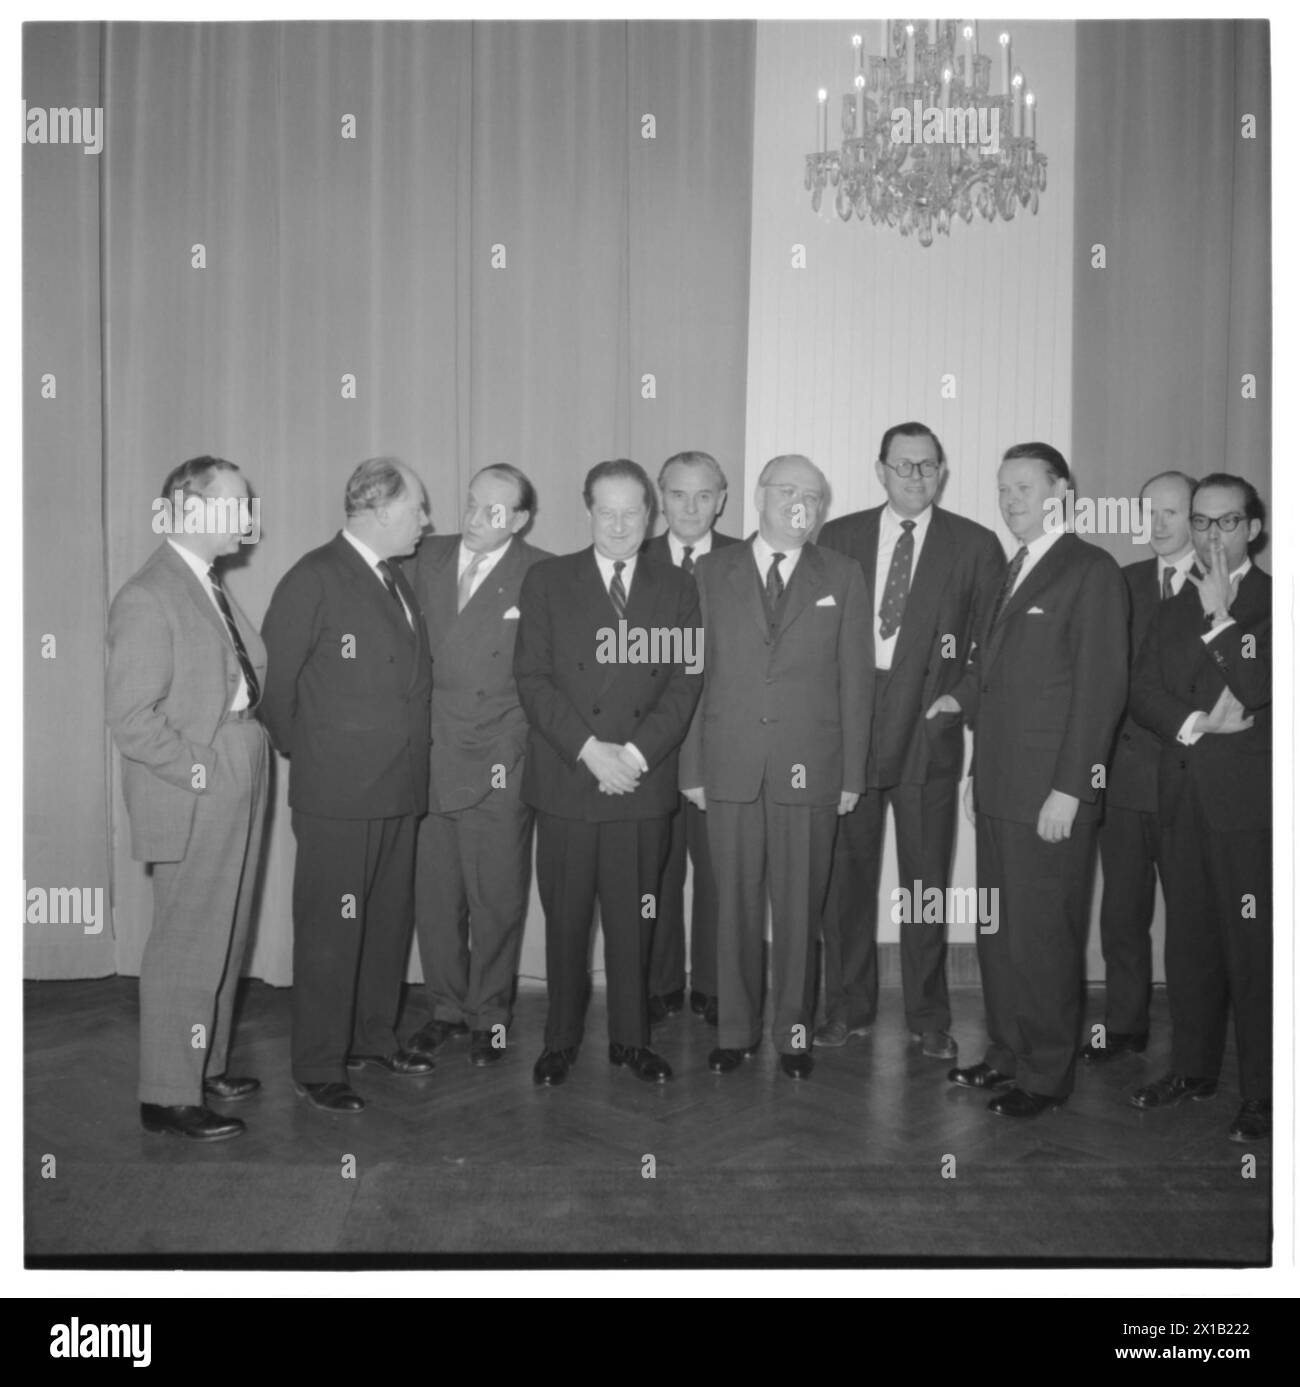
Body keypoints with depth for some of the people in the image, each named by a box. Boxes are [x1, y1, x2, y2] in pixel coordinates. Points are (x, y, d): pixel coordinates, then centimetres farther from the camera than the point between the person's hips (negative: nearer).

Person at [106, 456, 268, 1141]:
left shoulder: (213, 587, 13)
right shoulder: (147, 597, -16)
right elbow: (131, 717, -19)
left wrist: (246, 762, 6)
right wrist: (198, 773, -16)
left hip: (238, 797, 9)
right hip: (193, 805, -9)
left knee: (224, 942, 18)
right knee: (186, 950, 1)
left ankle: (205, 1067, 32)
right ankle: (168, 1097, 13)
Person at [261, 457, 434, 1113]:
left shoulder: (397, 577, 14)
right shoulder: (314, 578, -12)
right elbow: (272, 678, -12)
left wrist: (412, 754, 10)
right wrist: (302, 749, -4)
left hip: (400, 786, 8)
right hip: (337, 789, -8)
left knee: (389, 919, 17)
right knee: (331, 930, 0)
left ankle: (372, 1037, 33)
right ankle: (318, 1066, 12)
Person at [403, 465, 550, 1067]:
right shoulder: (427, 559, 7)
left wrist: (518, 752, -7)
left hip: (498, 767, -3)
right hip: (428, 760, 4)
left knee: (496, 899, 6)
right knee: (435, 897, 11)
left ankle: (489, 1016, 23)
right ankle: (446, 1006, 28)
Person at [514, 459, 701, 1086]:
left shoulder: (676, 587, 10)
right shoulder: (546, 581, 6)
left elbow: (684, 683, 3)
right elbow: (532, 678, -2)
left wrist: (636, 752, -10)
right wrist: (588, 748, -12)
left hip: (643, 781, 1)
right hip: (565, 781, -1)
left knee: (633, 917, 8)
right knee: (565, 917, 6)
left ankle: (630, 1037, 22)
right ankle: (561, 1039, 21)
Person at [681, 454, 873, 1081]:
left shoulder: (842, 577, 7)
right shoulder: (713, 573, 7)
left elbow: (855, 679, 5)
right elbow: (694, 673, 5)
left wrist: (852, 772, 0)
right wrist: (691, 766, 0)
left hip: (809, 768, 0)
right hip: (729, 766, 1)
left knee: (800, 906, 5)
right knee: (735, 904, 7)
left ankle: (795, 1029, 20)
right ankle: (736, 1029, 20)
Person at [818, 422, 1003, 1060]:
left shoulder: (975, 545, 4)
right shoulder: (838, 537, 9)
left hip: (929, 727, -1)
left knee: (926, 876, 6)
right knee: (845, 872, 7)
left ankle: (928, 1015, 20)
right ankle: (848, 1007, 20)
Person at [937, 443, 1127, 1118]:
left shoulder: (1092, 571, -8)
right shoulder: (1012, 571, 19)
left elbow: (1100, 687, -14)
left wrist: (1068, 789, -17)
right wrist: (961, 697, 5)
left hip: (1050, 792, -8)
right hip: (998, 788, 8)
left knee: (1043, 935, 1)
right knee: (997, 931, 14)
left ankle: (1046, 1074, 15)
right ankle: (1007, 1054, 27)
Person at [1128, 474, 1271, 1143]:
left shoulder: (1269, 599, -2)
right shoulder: (1174, 605, 16)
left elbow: (1257, 687, -15)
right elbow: (1143, 692, 8)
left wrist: (1220, 614, -13)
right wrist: (1195, 723, -9)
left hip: (1247, 796, -6)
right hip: (1182, 792, 6)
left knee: (1253, 946, -4)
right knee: (1188, 937, 13)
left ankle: (1263, 1091, 7)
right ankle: (1194, 1067, 26)